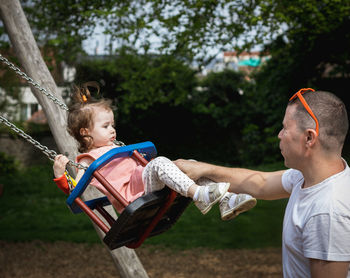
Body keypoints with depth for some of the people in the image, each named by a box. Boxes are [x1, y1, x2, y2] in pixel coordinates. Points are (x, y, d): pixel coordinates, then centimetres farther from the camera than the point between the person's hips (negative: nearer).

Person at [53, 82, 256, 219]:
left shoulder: (116, 149, 32)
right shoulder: (87, 160, 7)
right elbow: (74, 190, -2)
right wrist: (60, 174, -14)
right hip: (132, 192, -9)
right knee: (159, 163, -32)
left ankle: (226, 201, -20)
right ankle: (199, 195, -48)